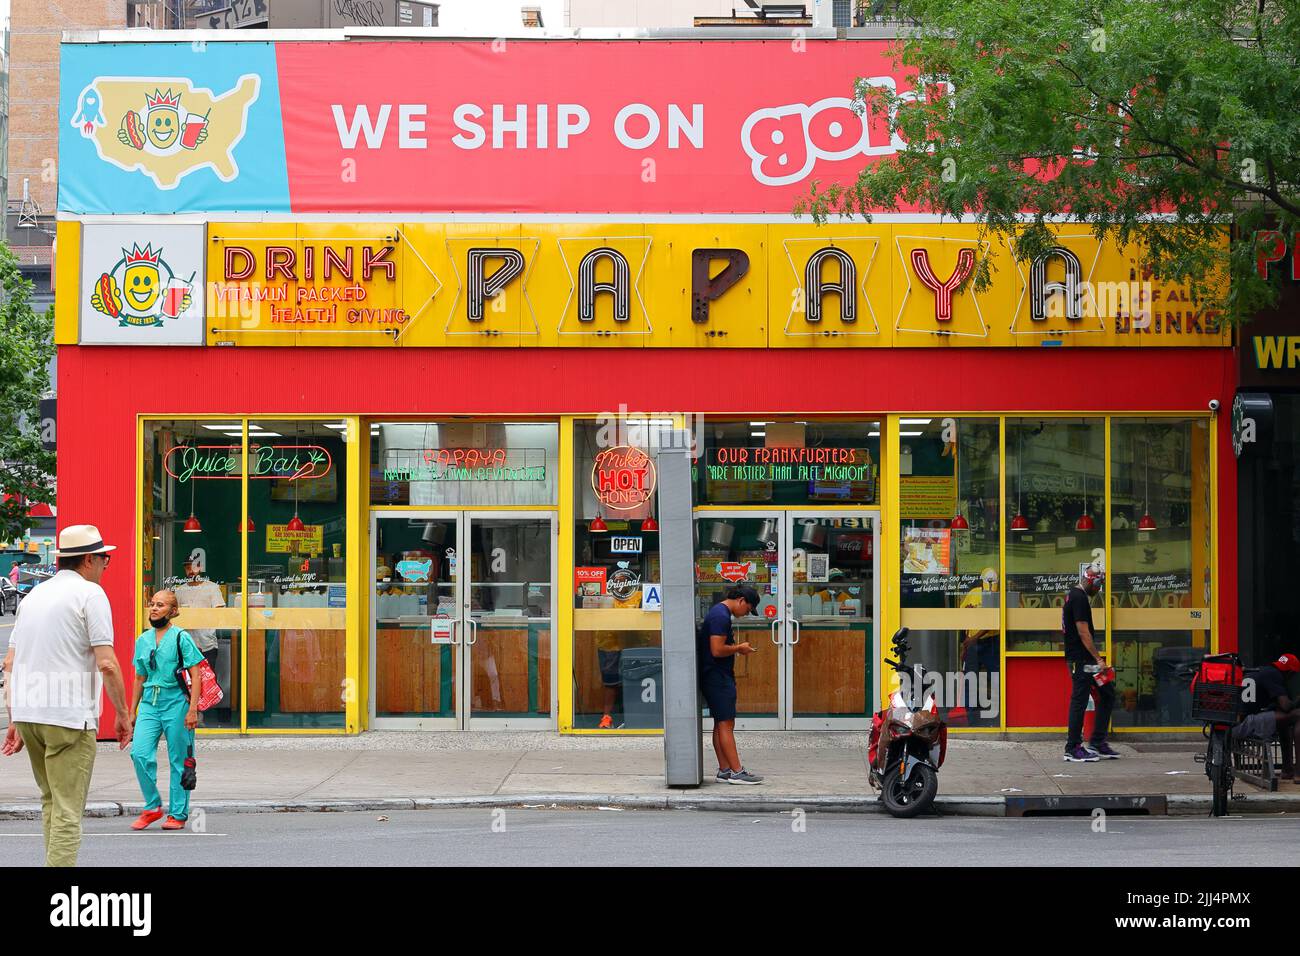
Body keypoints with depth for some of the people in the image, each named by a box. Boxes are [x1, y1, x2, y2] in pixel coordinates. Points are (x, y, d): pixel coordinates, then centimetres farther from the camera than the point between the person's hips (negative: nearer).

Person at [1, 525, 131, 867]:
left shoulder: (34, 594, 16)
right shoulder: (90, 593, -5)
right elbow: (107, 665, -12)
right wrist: (122, 715, -2)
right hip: (70, 716, -7)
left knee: (51, 801, 20)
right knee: (67, 811, -6)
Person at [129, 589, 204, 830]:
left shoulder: (181, 638, -4)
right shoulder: (143, 640, 12)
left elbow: (196, 675, -7)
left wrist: (192, 709, -14)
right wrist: (132, 711, 17)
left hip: (176, 703, -4)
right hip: (149, 704, 4)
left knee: (178, 761, 1)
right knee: (140, 753, -10)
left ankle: (178, 814, 10)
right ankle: (152, 807, 5)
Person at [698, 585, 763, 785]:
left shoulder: (718, 612, 16)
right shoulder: (721, 616, -17)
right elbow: (717, 650, -23)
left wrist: (736, 646, 12)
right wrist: (739, 648, -10)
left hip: (717, 677, 11)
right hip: (718, 677, -11)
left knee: (721, 725, 11)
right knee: (726, 724, -9)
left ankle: (724, 770, 13)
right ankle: (736, 772, -9)